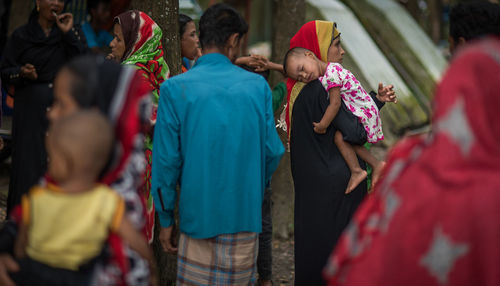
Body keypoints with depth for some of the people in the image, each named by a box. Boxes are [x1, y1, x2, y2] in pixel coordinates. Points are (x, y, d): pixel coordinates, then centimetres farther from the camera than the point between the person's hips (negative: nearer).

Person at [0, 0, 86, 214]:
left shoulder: (71, 34, 8)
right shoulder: (21, 35, 5)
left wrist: (68, 34, -10)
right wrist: (22, 73, -14)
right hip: (30, 110, -1)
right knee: (28, 163, -2)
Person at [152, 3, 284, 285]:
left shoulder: (175, 88, -7)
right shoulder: (257, 85, -1)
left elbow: (167, 160, -7)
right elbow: (273, 151, 2)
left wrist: (166, 219, 2)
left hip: (199, 216, -2)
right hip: (245, 218, 2)